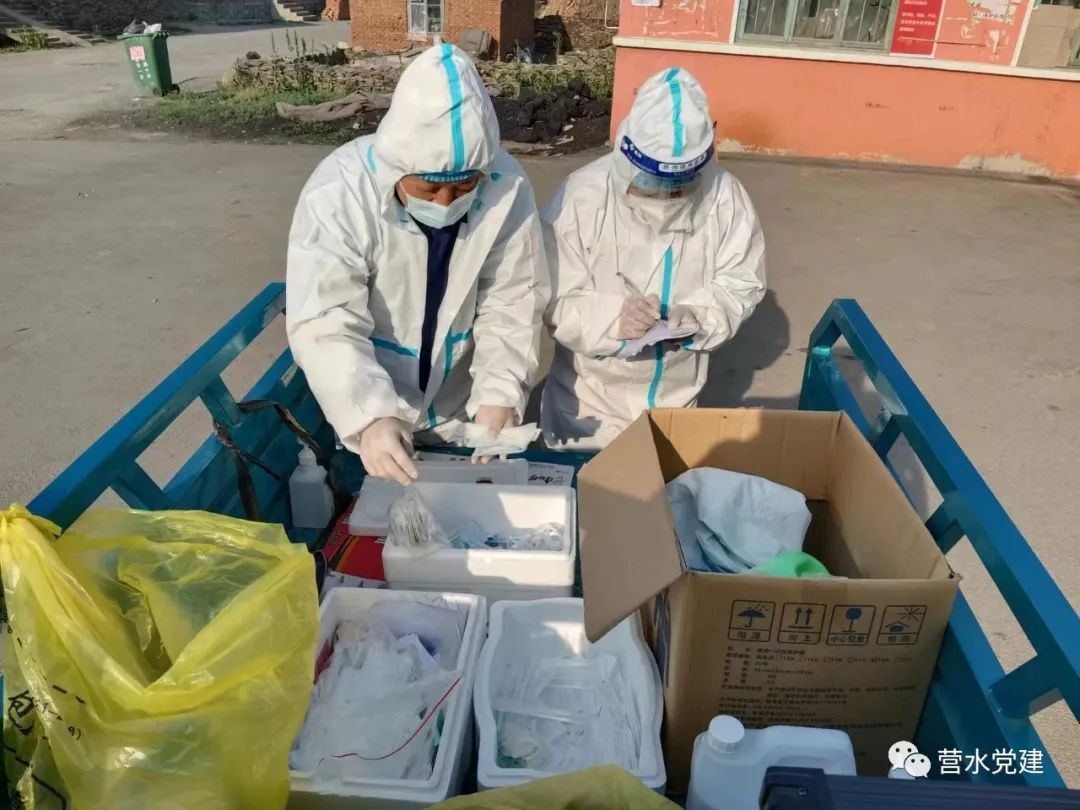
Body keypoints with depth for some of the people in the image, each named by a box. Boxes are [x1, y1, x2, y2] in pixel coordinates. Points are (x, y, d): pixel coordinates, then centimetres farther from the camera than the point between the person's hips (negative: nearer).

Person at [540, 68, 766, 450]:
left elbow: (741, 286, -5)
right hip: (591, 390, -2)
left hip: (677, 391, 3)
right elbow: (553, 297, -19)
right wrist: (611, 318, -38)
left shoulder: (726, 198, -15)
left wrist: (699, 317, -27)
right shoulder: (583, 194, -22)